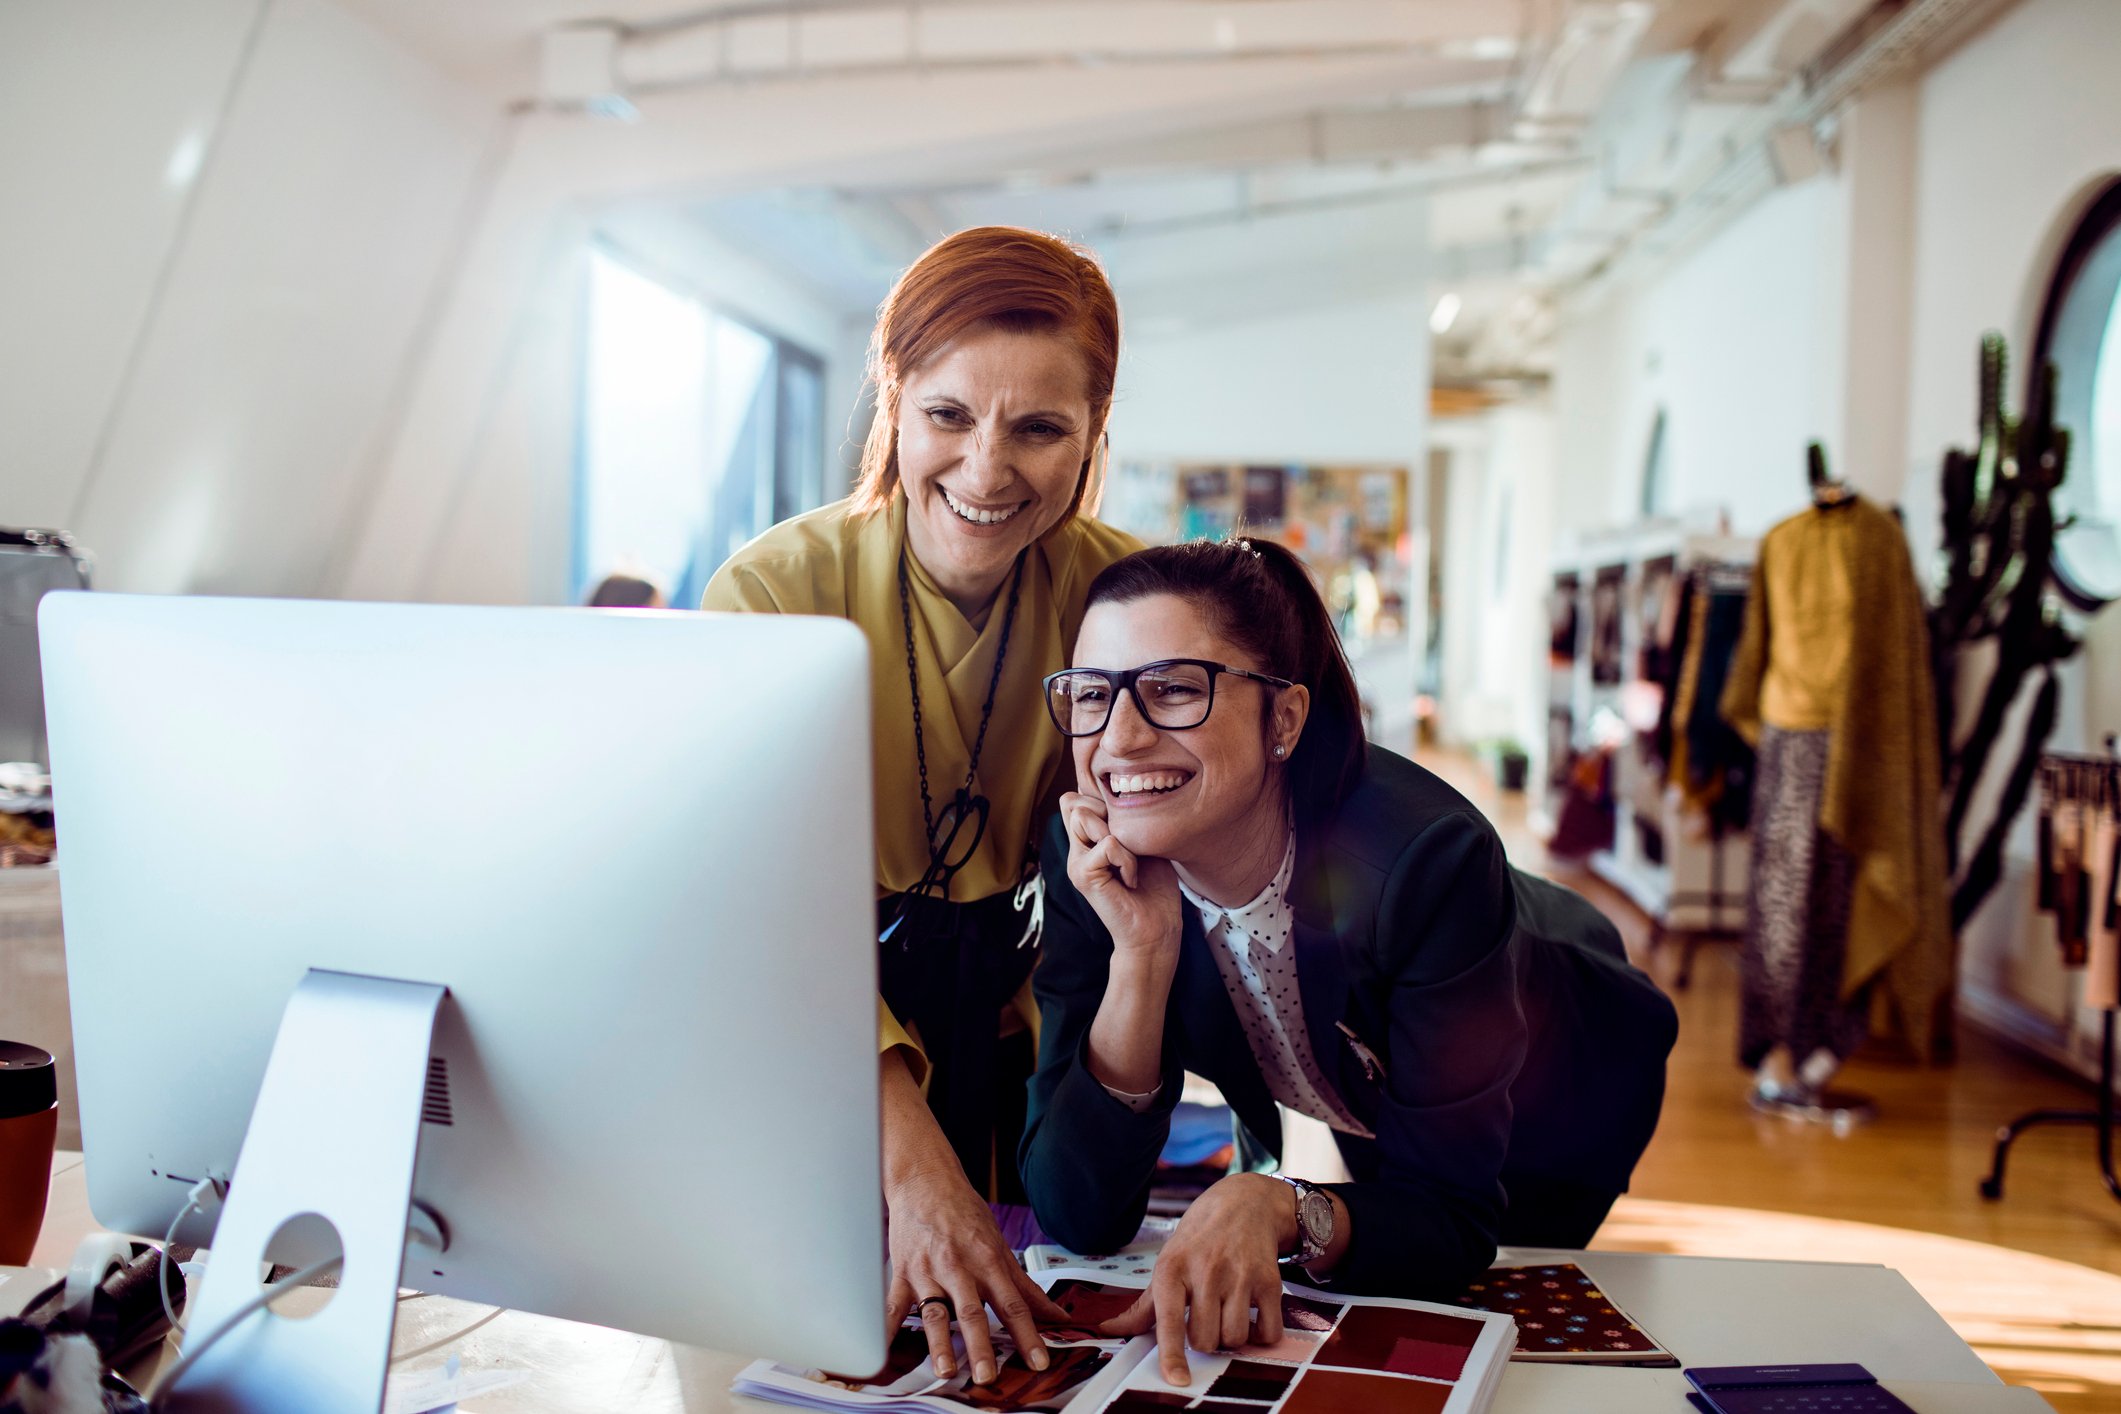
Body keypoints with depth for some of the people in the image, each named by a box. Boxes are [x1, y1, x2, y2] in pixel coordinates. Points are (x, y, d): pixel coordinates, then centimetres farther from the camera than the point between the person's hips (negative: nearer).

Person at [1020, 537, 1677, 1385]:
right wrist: (1141, 956, -44)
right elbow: (1077, 1218, -31)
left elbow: (1455, 1219, -35)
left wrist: (1278, 1207, -55)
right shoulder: (1091, 858, -30)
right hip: (1365, 1108, 3)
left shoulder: (1427, 861, -42)